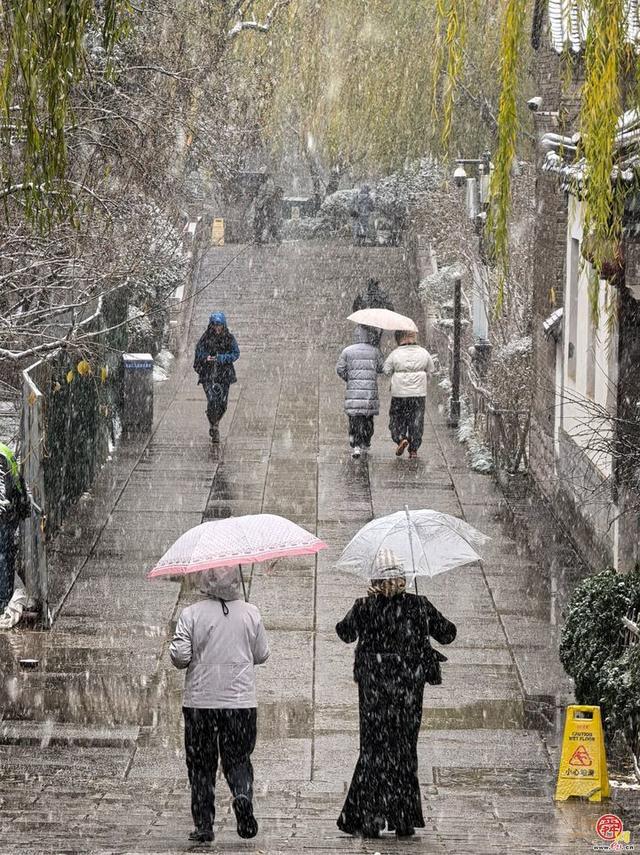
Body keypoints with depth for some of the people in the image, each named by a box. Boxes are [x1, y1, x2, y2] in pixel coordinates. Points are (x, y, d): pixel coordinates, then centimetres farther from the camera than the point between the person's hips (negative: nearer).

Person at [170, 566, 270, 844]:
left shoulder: (191, 615, -7)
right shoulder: (250, 613, -1)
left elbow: (179, 656, -11)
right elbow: (261, 655, 8)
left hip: (200, 701, -1)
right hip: (240, 700, 1)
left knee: (201, 766, 8)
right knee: (238, 759, 11)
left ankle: (204, 826, 6)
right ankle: (243, 795, -18)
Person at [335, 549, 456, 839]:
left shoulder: (364, 608, -6)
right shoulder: (420, 606, -3)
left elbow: (345, 633, 14)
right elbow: (447, 634, 8)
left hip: (374, 688, -1)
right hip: (409, 689, 1)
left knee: (374, 748, 6)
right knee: (405, 749, 10)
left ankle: (367, 818, 0)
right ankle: (404, 820, 10)